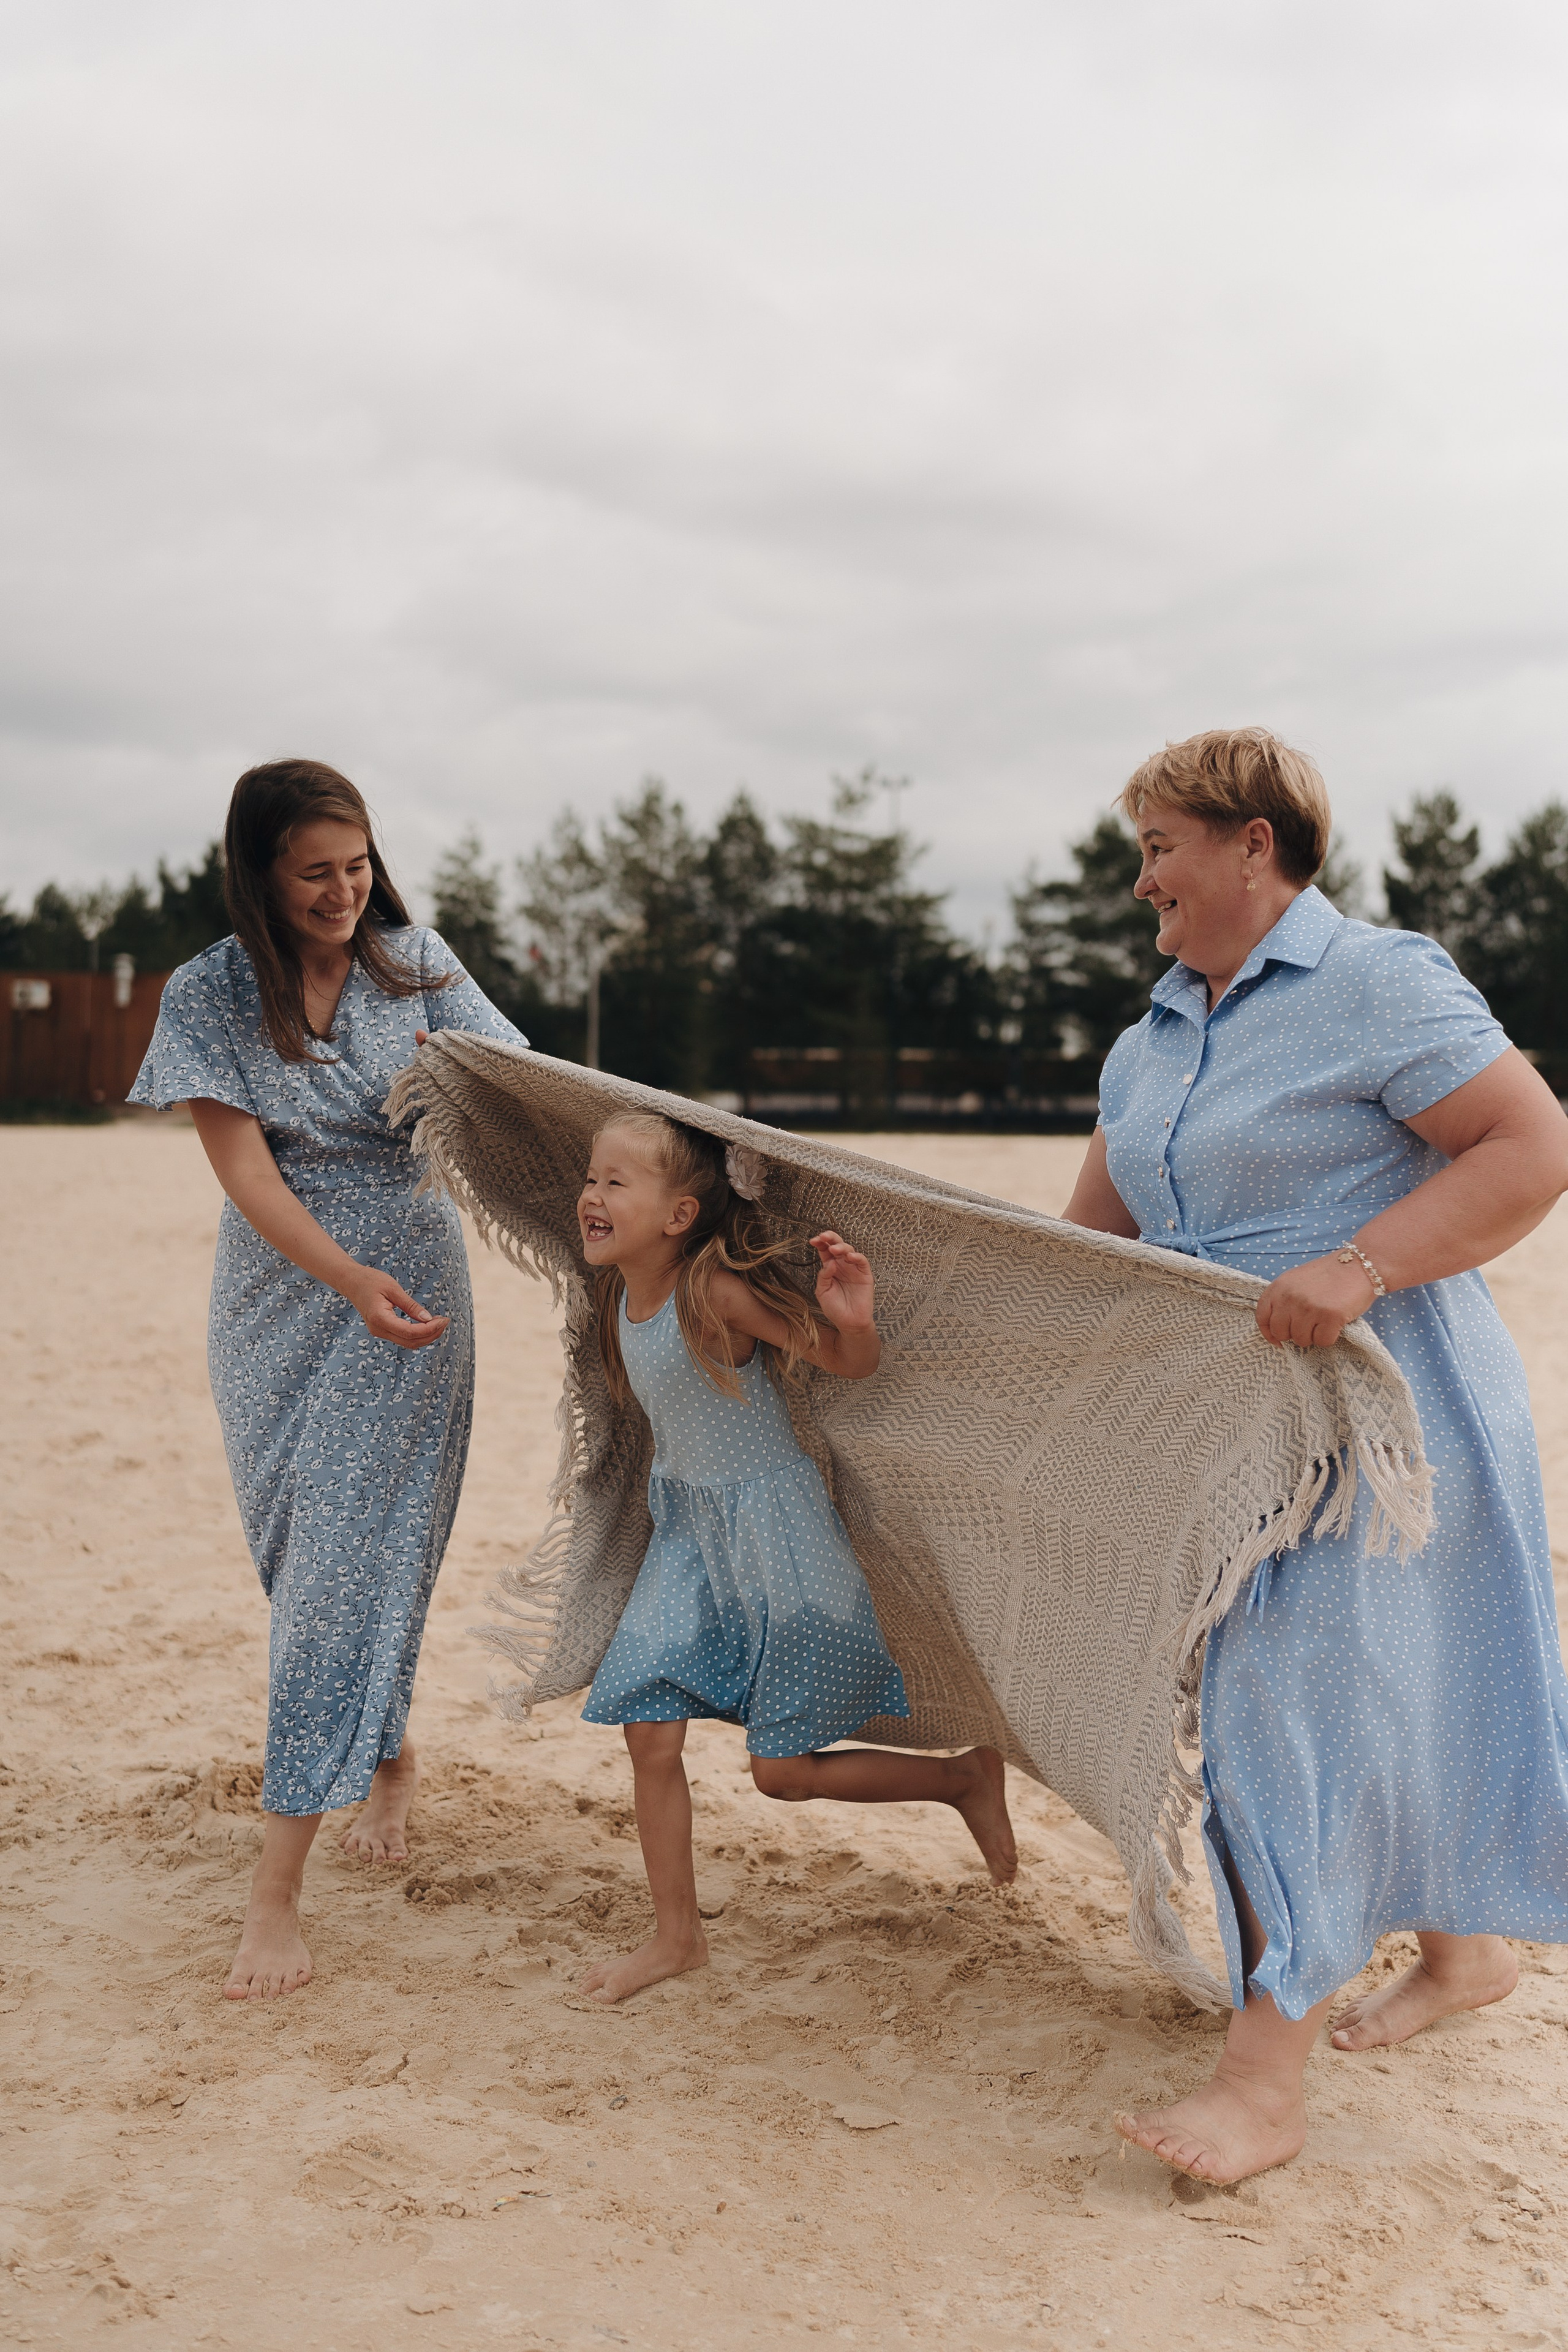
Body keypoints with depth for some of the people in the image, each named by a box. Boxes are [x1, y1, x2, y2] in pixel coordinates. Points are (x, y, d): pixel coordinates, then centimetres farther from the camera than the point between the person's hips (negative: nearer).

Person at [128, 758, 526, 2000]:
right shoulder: (209, 995, -7)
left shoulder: (413, 962, -4)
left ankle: (279, 1884, -3)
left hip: (411, 1290, -1)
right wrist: (350, 1279, -30)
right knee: (308, 1561, 13)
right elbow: (245, 1167, -15)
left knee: (356, 1564, -6)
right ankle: (390, 1758, 41)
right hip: (281, 1302, 1)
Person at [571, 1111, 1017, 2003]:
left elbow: (852, 1363, -20)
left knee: (785, 1772, -1)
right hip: (689, 1529, 7)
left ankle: (969, 1775, 21)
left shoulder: (716, 1291, -23)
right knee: (651, 1730, 2)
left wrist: (854, 1320, -38)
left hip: (774, 1524, -7)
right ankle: (677, 1935, 20)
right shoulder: (622, 1297, 0)